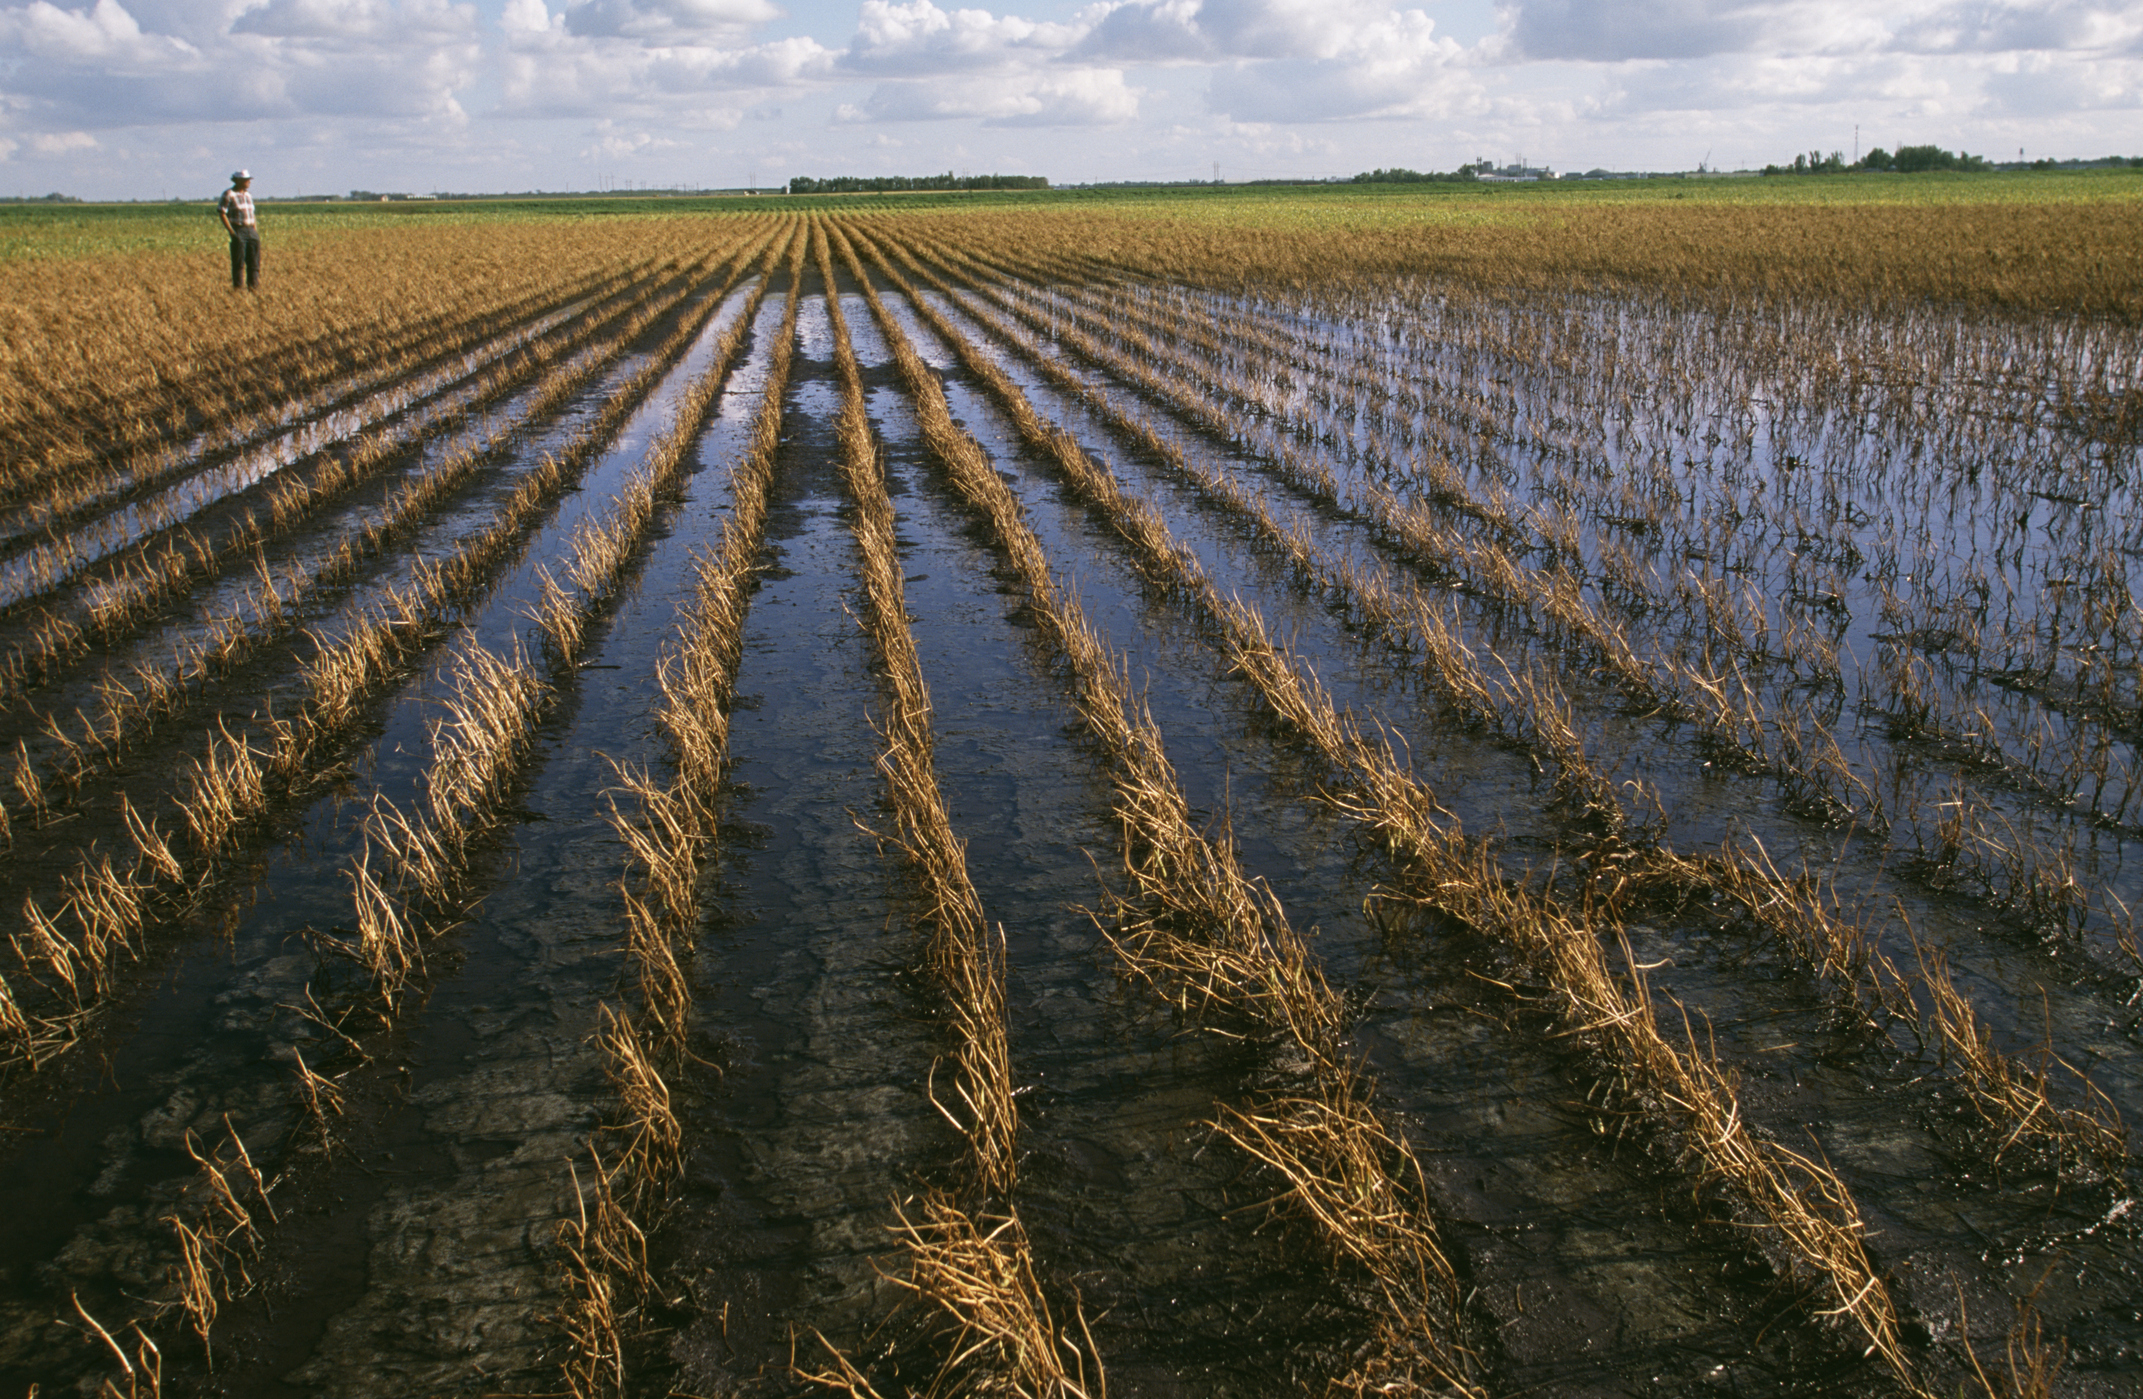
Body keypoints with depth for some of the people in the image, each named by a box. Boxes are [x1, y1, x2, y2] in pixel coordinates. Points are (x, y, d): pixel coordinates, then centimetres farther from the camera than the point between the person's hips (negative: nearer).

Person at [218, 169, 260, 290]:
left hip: (251, 230, 6)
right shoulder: (229, 194, -6)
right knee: (238, 262, -5)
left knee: (254, 261, 5)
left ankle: (253, 286, 10)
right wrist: (231, 231, -13)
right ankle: (238, 287, -1)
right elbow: (221, 212, -8)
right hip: (238, 231, -6)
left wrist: (255, 230, 12)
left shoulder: (248, 194, 15)